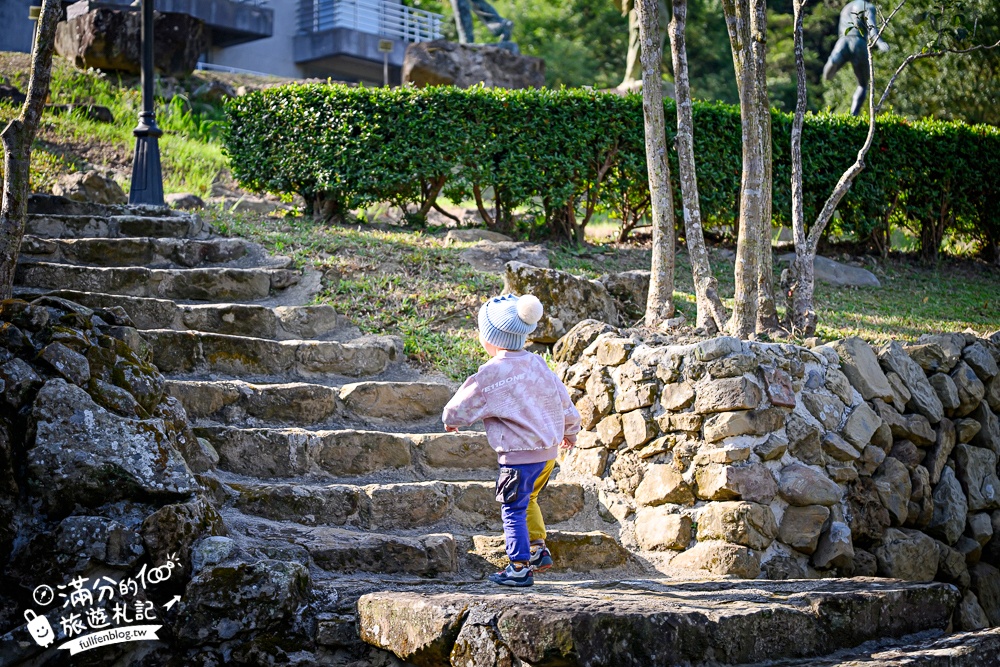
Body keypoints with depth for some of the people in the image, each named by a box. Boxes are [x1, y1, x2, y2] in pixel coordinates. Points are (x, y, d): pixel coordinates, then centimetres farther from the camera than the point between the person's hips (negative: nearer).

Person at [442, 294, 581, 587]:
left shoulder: (490, 375, -16)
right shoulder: (538, 364, 4)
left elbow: (459, 409, -7)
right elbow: (563, 400, 15)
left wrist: (450, 420, 18)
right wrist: (570, 430, 33)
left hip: (519, 456, -8)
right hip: (549, 450, 8)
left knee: (513, 510, 4)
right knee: (528, 500, 25)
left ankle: (520, 568, 7)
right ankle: (539, 550, 25)